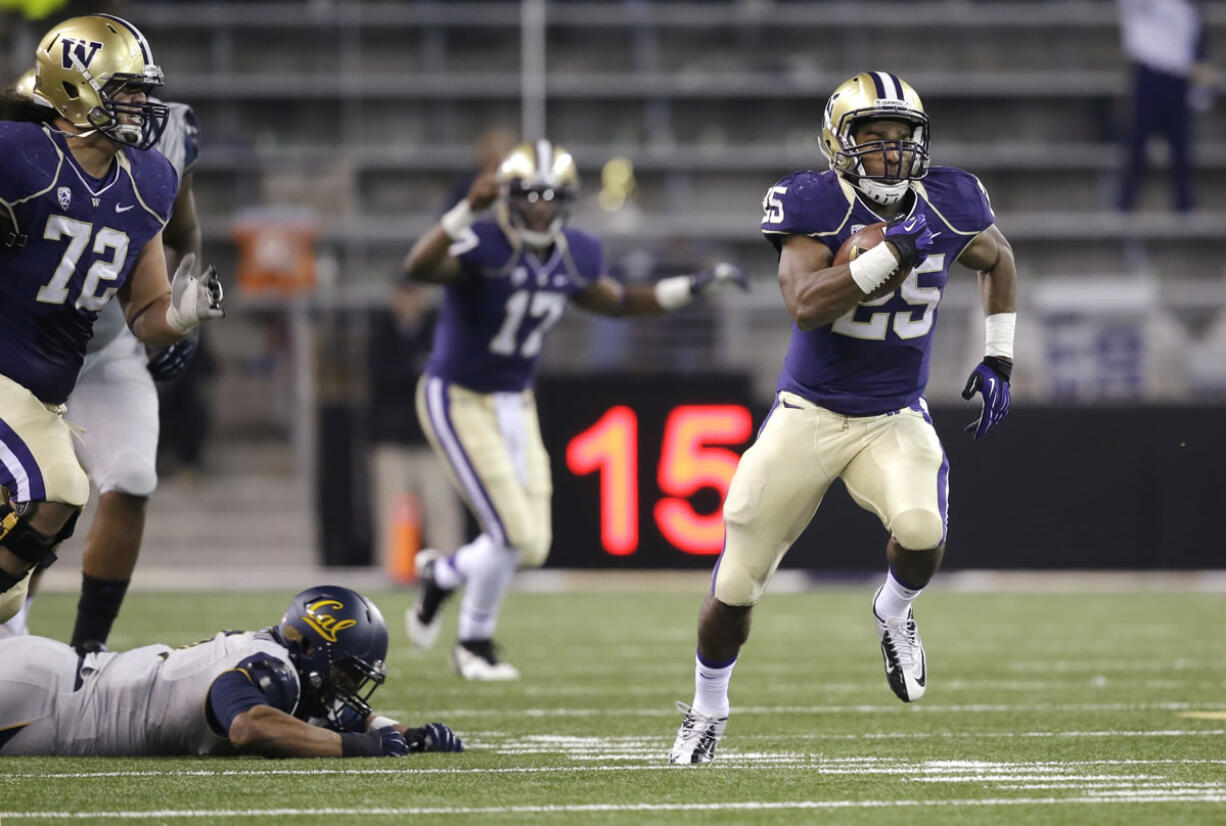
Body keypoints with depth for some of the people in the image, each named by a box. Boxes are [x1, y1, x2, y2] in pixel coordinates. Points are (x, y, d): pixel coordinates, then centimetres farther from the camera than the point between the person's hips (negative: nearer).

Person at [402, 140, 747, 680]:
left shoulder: (573, 256, -2)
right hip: (457, 400, -7)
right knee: (515, 533, -11)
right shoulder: (485, 246, -24)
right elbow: (418, 269, -43)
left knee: (531, 548, 3)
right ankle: (475, 644, 16)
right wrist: (468, 209, -55)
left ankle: (441, 575, 32)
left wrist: (694, 286, 12)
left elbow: (616, 302, 18)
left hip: (515, 406, 7)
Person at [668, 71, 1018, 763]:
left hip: (895, 419, 2)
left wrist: (998, 360, 10)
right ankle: (709, 709, 31)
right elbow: (806, 305, -31)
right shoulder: (815, 206, -16)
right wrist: (898, 250, -35)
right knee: (736, 587, 3)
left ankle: (894, 614, 4)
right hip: (810, 415, -2)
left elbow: (998, 259, 17)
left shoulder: (948, 206, -5)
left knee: (921, 529, -31)